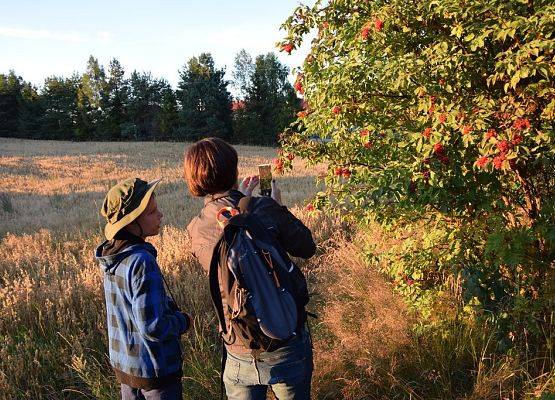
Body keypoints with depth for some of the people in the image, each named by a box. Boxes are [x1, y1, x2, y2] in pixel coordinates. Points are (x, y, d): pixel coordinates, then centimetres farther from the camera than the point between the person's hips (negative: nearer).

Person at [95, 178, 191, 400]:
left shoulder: (111, 256, -1)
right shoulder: (142, 262, -28)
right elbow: (153, 328, -29)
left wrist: (171, 307, 1)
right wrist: (183, 321, -10)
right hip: (154, 370, -8)